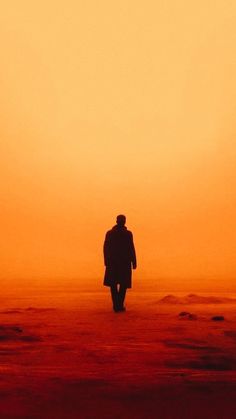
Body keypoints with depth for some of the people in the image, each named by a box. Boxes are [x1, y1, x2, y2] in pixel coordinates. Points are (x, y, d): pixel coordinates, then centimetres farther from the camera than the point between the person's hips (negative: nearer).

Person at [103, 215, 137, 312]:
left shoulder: (109, 233, 1)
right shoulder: (128, 234, -7)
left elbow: (105, 248, 2)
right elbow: (131, 249, -9)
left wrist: (106, 261, 11)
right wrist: (134, 262, -1)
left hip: (112, 262, 2)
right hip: (124, 262, -2)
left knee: (113, 284, 11)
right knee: (123, 284, 9)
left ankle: (116, 305, 6)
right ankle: (120, 305, 3)